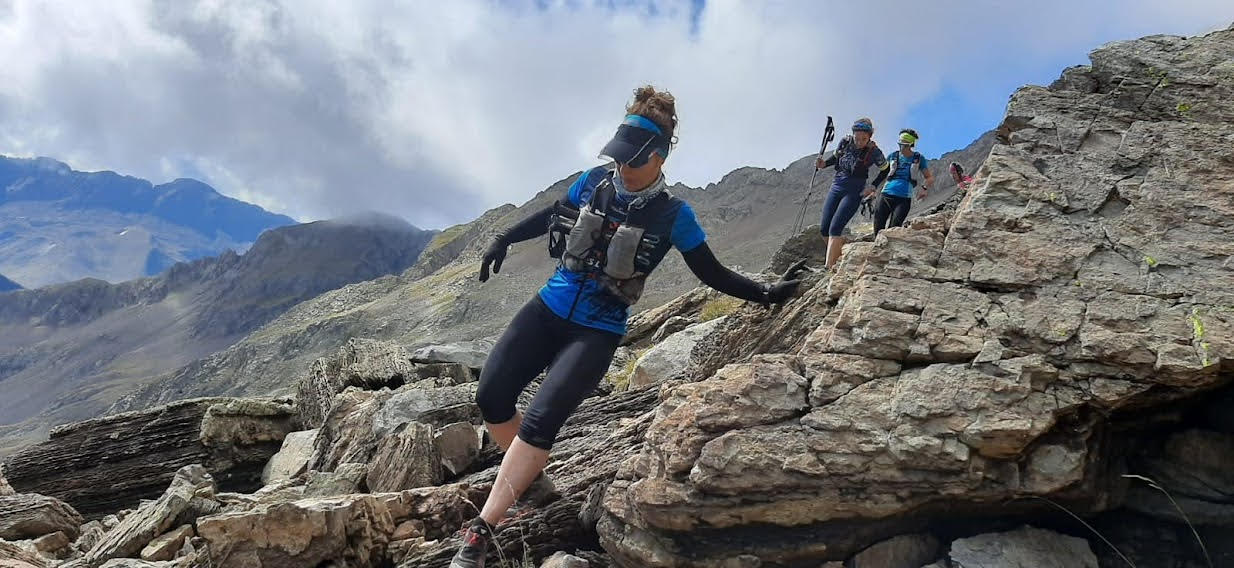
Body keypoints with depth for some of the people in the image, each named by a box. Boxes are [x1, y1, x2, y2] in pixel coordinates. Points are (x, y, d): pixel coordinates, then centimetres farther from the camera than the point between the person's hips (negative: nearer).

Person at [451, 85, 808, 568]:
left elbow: (712, 274, 3)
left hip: (597, 332, -4)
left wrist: (764, 293, -5)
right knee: (491, 397, -8)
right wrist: (504, 239, 16)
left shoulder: (673, 215, -7)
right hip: (547, 309, 4)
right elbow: (553, 216, 19)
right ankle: (529, 478, 19)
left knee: (539, 420, -21)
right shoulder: (594, 182, 1)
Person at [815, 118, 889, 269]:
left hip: (854, 192, -5)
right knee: (824, 228, 2)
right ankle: (842, 252, 24)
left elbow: (885, 171, 3)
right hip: (836, 187, 5)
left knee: (835, 228, -20)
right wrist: (824, 163, -4)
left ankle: (829, 267, -22)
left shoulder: (874, 152, -14)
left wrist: (873, 187, -7)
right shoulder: (845, 142, -5)